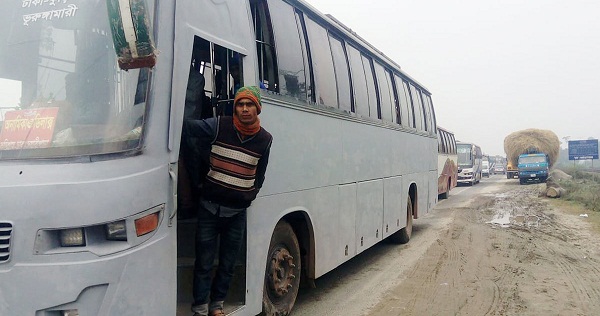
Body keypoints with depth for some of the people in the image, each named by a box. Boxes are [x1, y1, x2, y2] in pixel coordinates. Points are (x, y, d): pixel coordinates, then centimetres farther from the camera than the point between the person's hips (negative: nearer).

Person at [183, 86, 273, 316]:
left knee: (228, 264, 13)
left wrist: (251, 194, 10)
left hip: (237, 212, 2)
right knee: (204, 263, 5)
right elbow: (187, 126, -11)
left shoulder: (265, 139, 0)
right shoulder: (218, 126, -8)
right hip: (209, 207, -2)